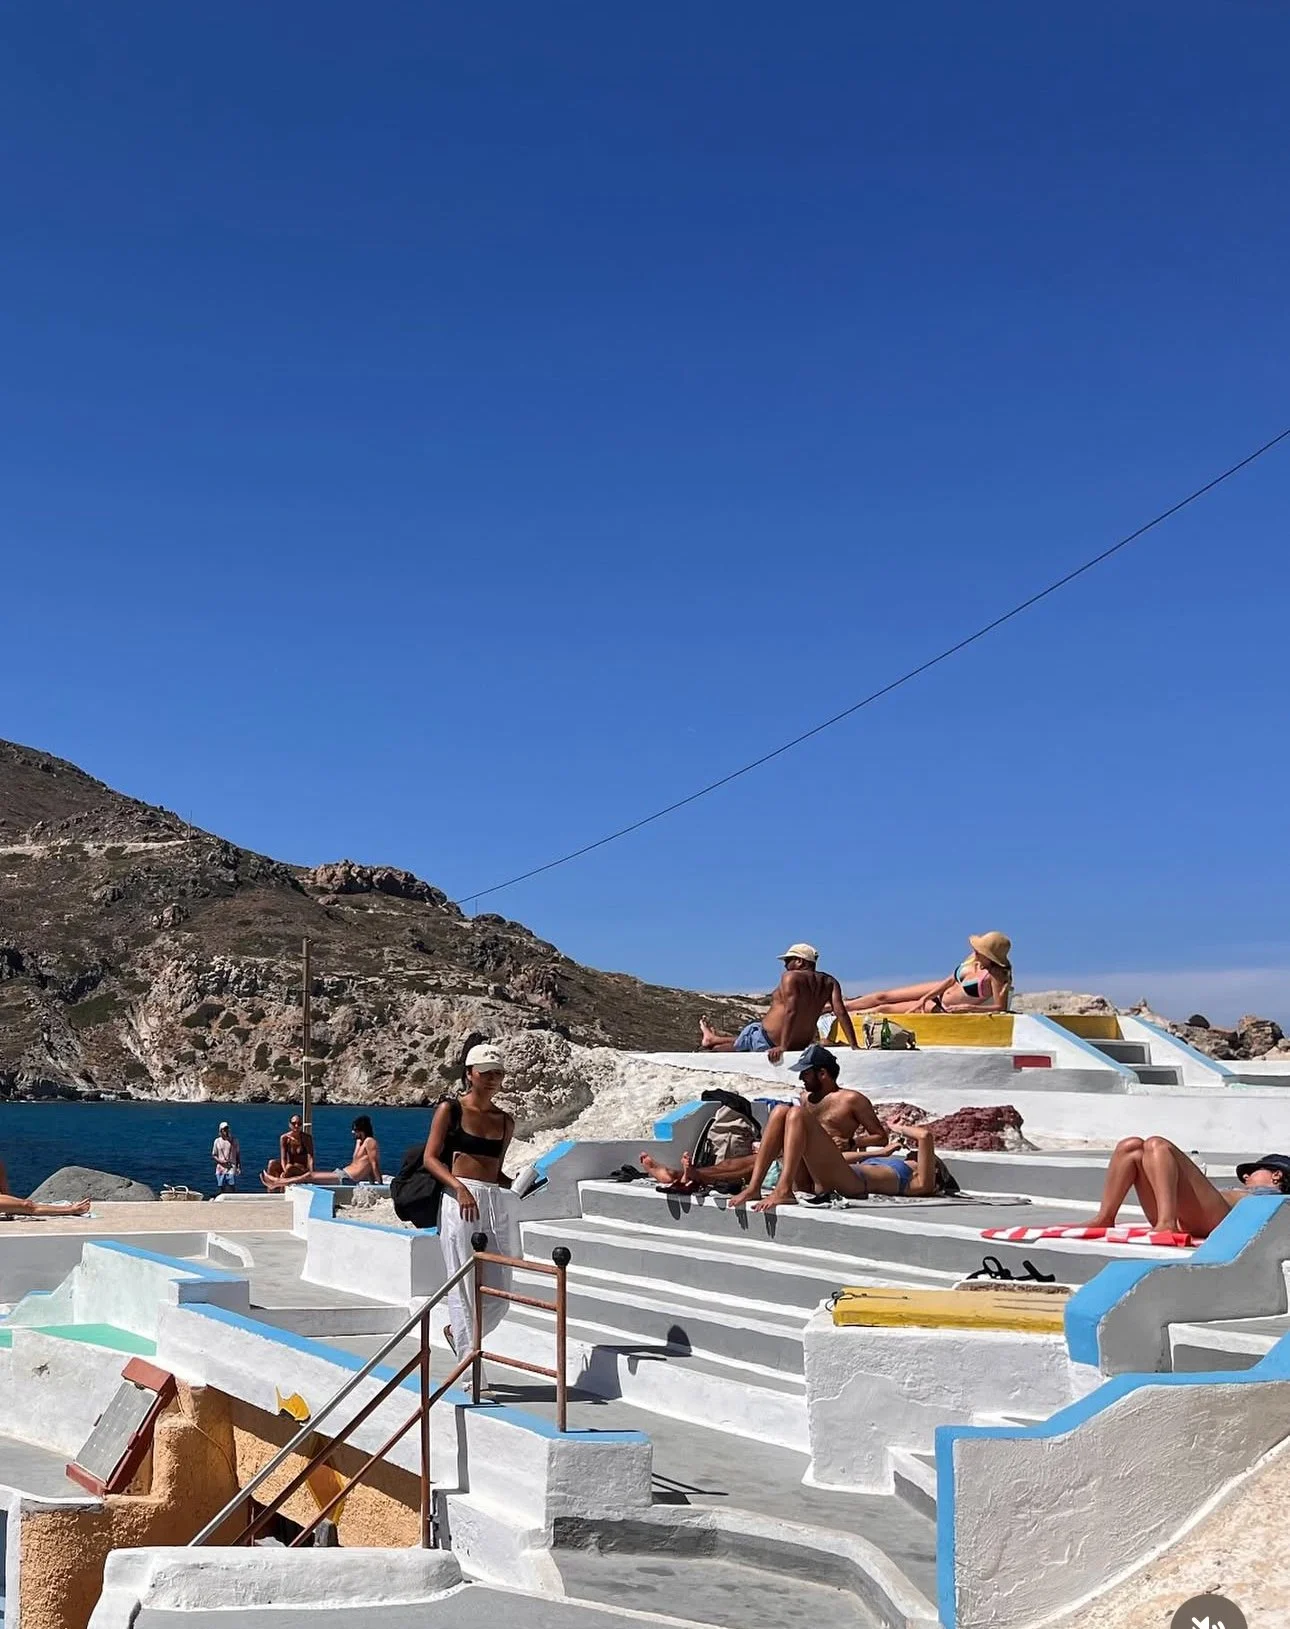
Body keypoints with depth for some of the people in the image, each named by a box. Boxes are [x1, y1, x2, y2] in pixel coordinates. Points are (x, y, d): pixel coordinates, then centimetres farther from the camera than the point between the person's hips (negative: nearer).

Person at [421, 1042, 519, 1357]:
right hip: (460, 1201, -5)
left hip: (497, 1204, 5)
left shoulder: (505, 1122, 16)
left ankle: (457, 1330, 33)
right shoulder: (450, 1110, 3)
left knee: (498, 1291, 4)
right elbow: (430, 1158, -3)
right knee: (465, 1287, -4)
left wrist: (516, 1184, 2)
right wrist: (460, 1188, -18)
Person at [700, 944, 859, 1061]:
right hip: (801, 1045, 7)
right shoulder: (829, 982, 4)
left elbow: (791, 1011, -26)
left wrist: (782, 1047, -29)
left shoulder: (791, 977, -15)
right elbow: (841, 1012, -6)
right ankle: (713, 1039, 51)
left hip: (767, 1043, -7)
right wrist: (853, 1046, -9)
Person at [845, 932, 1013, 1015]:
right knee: (883, 997, 8)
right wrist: (924, 998, -6)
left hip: (943, 1010, -6)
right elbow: (950, 980, 0)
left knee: (884, 1009, -2)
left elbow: (1001, 1008, -32)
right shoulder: (974, 960, -8)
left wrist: (967, 1008, -32)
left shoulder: (996, 975, -28)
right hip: (938, 992, 6)